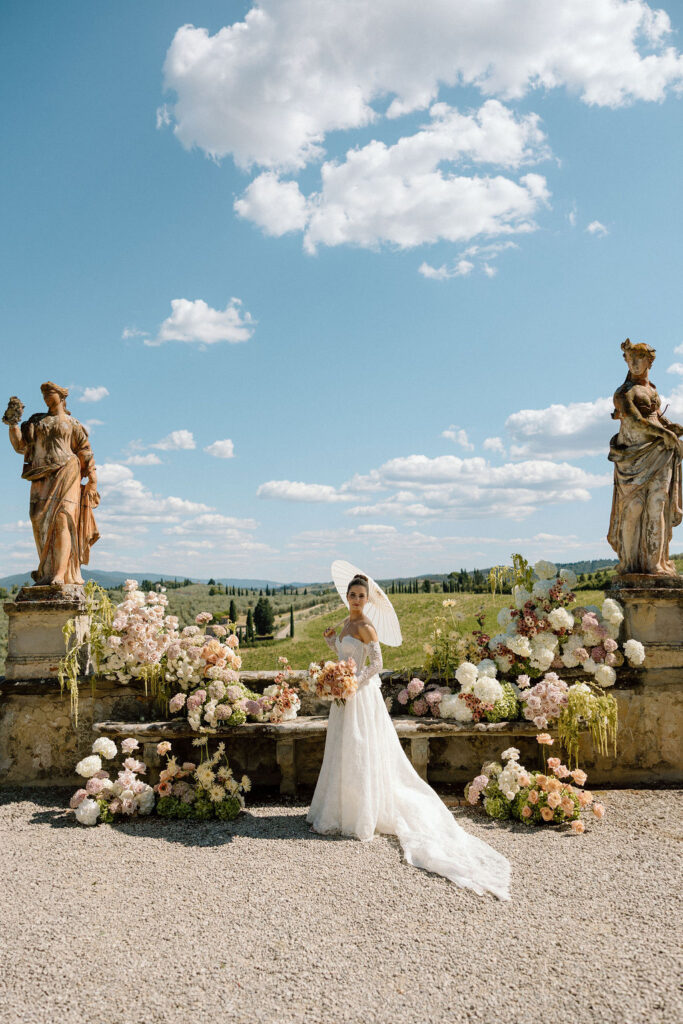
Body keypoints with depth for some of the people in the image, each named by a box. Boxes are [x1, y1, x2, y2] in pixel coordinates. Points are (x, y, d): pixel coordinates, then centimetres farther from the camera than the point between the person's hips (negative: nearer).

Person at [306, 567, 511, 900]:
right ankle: (340, 811, 30)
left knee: (358, 754, -1)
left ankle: (360, 819, 10)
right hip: (345, 694, 9)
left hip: (361, 696, -9)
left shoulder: (365, 626, -16)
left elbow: (376, 663, -19)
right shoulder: (347, 623, 10)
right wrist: (330, 640, 6)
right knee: (342, 754, 17)